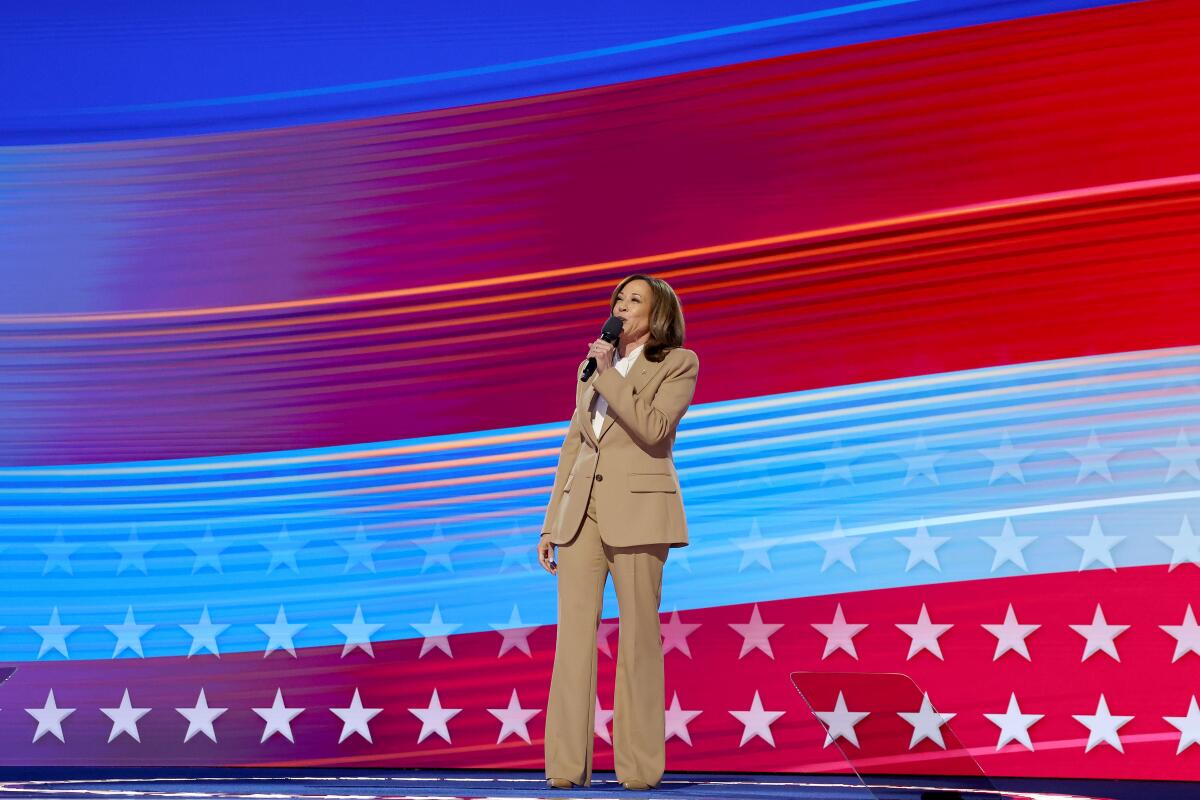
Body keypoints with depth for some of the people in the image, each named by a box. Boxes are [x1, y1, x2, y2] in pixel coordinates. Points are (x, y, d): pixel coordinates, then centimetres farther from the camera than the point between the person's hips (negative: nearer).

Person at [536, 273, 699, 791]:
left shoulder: (679, 363, 3)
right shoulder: (589, 368, 20)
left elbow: (652, 429, -12)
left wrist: (610, 372, -9)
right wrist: (551, 523, 13)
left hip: (636, 508, -5)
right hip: (581, 508, 5)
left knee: (638, 640, -4)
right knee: (573, 635, -2)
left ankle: (639, 767, 3)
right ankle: (568, 767, -1)